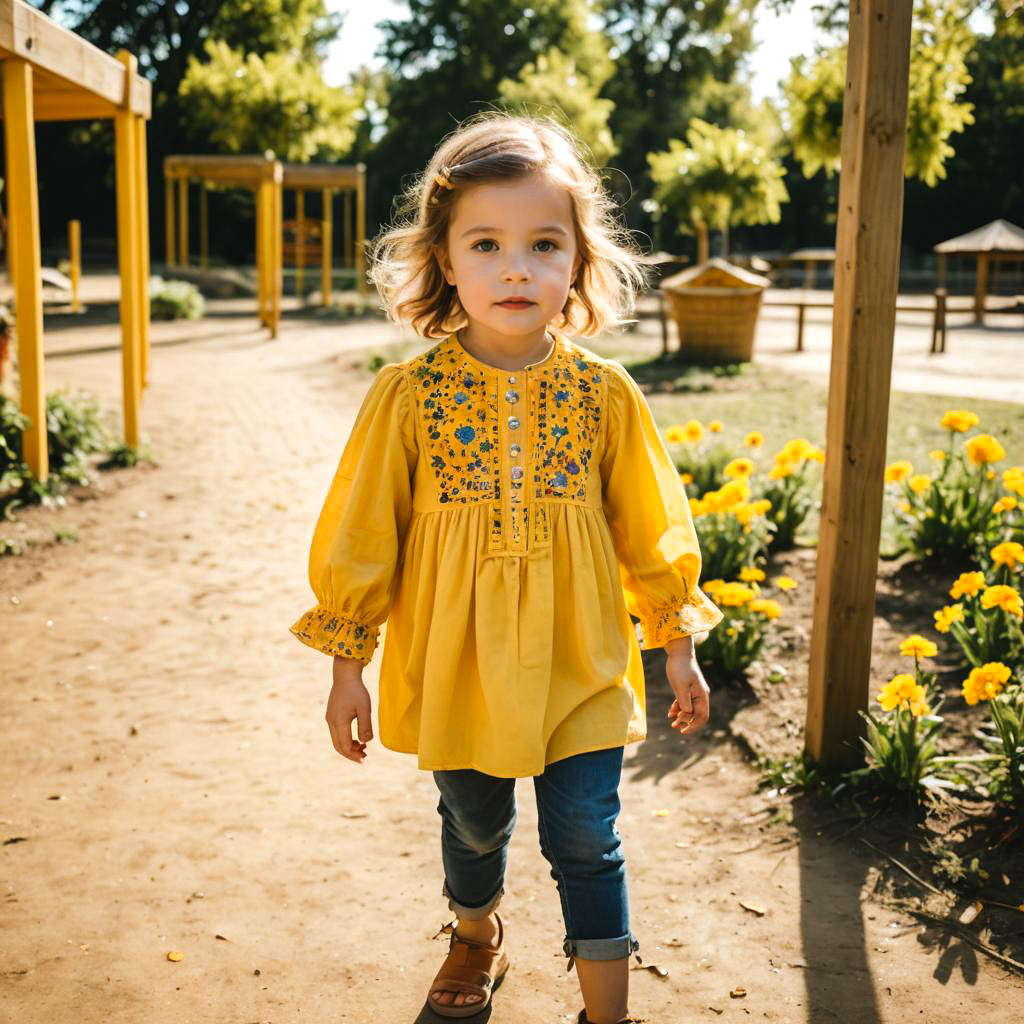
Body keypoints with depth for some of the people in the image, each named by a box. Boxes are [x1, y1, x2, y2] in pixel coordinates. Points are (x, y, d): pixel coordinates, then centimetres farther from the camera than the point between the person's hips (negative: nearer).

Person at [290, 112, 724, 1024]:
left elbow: (652, 530, 4)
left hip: (580, 667, 0)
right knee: (473, 825, 20)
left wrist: (678, 647, 8)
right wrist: (348, 663, 0)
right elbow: (360, 535, -3)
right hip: (456, 667, 1)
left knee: (587, 840, 5)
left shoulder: (606, 394, -6)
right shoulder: (408, 395, -10)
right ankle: (477, 935, 50)